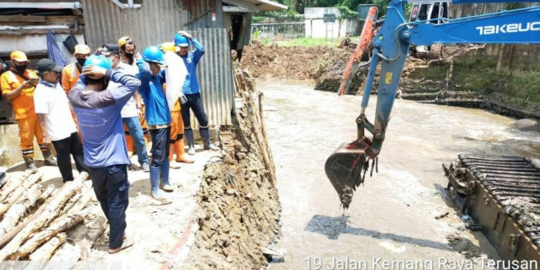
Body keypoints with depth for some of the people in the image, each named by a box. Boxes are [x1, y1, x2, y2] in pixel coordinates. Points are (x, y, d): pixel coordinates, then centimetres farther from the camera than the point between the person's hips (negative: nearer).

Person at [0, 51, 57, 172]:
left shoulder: (30, 73, 14)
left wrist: (38, 84, -6)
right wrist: (22, 87, -17)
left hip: (38, 111, 4)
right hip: (24, 114, -4)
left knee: (43, 135, 11)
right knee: (26, 138, 0)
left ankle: (48, 158, 21)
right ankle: (29, 163, 8)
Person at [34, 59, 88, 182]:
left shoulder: (56, 84, 7)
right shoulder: (40, 92, -19)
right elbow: (40, 116, -21)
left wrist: (74, 120, 20)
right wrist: (45, 135, -21)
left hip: (70, 128, 8)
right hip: (58, 133, -7)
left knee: (78, 150, 18)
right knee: (63, 157, 9)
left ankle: (84, 171, 34)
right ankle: (68, 180, 25)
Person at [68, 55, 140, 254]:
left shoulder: (74, 96, -7)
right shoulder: (107, 98, -25)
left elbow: (81, 82, 15)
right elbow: (134, 83, -22)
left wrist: (87, 71, -3)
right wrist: (108, 72, -22)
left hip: (91, 162, 6)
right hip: (113, 162, -6)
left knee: (104, 200, 25)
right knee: (117, 203, 11)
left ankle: (116, 228, 47)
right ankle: (115, 243, 24)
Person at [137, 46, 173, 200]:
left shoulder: (157, 77, 9)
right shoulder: (143, 79, -14)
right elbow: (145, 71, -36)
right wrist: (140, 60, -15)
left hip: (166, 121, 8)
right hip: (156, 124, -8)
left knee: (165, 155, 17)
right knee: (157, 157, -1)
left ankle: (164, 182, 32)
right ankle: (155, 190, 11)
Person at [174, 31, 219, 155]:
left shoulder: (192, 56, 3)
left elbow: (201, 50, -16)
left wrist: (190, 37, -18)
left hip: (194, 94, 1)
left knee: (203, 120, 6)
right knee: (186, 122, 9)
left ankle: (207, 143, 24)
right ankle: (191, 146, 23)